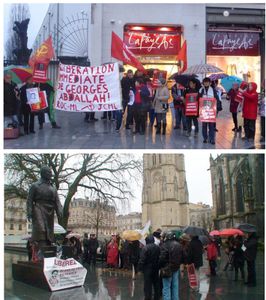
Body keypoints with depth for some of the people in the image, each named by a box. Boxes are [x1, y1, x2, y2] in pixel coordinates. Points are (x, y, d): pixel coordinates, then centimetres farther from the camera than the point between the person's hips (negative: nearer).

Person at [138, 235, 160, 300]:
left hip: (148, 268, -5)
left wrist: (140, 267, -10)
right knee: (156, 285, 16)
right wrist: (159, 266, 13)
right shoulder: (158, 247, 1)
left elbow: (142, 259, -19)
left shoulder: (145, 248, -16)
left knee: (148, 285, 2)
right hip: (156, 268, 6)